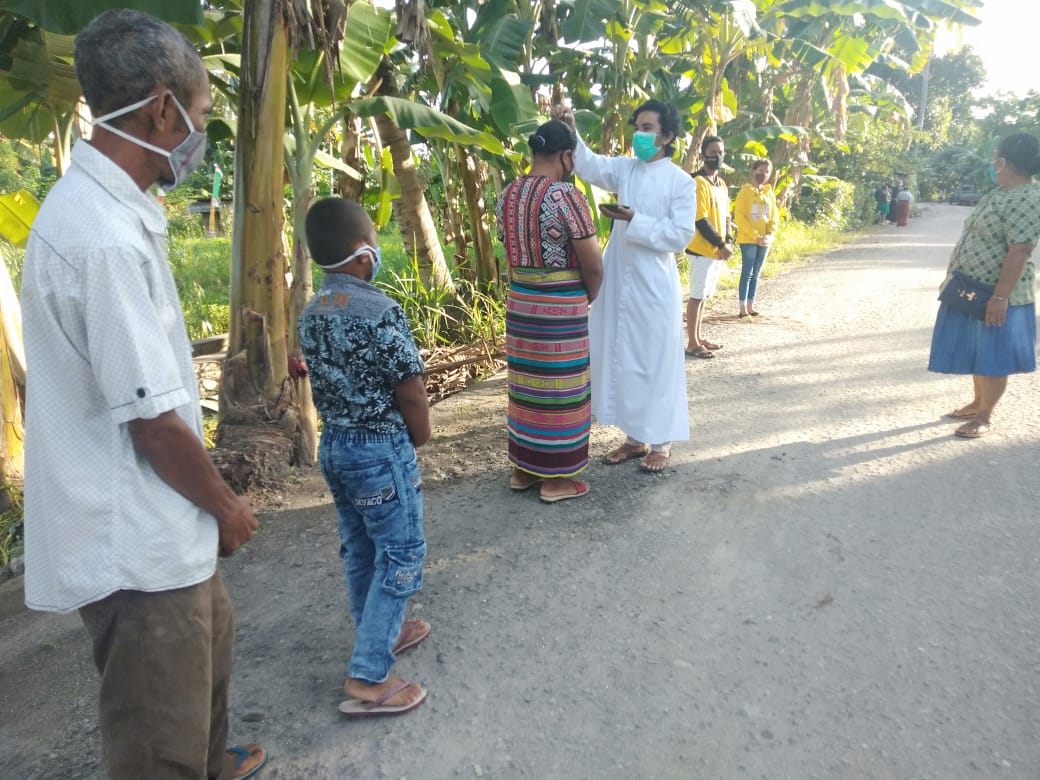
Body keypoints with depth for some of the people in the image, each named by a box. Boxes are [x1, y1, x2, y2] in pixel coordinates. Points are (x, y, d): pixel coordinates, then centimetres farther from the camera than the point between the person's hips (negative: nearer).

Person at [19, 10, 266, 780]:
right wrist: (226, 507, -7)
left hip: (152, 522, 10)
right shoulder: (106, 236, -26)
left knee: (209, 639, 32)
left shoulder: (99, 206, 6)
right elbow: (154, 422, -24)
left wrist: (211, 501, 15)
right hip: (137, 540, -10)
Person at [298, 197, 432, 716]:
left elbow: (321, 378, 10)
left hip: (334, 444, 8)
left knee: (360, 550, 21)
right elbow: (411, 391, -18)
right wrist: (419, 439, 0)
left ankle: (379, 635, 38)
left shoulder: (311, 313, 2)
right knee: (400, 556, 2)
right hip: (381, 450, -8)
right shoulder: (380, 313, -22)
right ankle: (367, 678, 5)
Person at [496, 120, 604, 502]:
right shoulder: (566, 196, -16)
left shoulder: (507, 196, 6)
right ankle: (555, 478, 15)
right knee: (558, 389, 4)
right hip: (561, 308, -7)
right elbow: (593, 266, -13)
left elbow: (511, 252, 12)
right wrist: (589, 299, 5)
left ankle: (522, 469, 27)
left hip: (519, 302, 7)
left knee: (525, 385, 15)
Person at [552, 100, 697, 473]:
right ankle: (635, 437, 25)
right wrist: (569, 132, -23)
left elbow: (681, 235, -11)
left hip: (655, 285, -5)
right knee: (622, 358, 11)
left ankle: (660, 442, 16)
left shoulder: (681, 182, -4)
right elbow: (590, 165, -7)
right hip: (619, 281, 5)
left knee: (656, 362, 3)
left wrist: (634, 221, -17)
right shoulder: (625, 169, 8)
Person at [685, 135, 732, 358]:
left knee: (703, 295, 13)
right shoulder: (698, 183, -13)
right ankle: (692, 344, 1)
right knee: (697, 296, -4)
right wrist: (721, 245, -14)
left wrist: (728, 242, 2)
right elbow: (701, 220, -18)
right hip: (702, 250, -8)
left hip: (718, 251, 8)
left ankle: (698, 337, 21)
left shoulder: (721, 184, 15)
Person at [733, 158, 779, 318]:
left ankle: (750, 306, 16)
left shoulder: (770, 193, 11)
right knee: (747, 273, -6)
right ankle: (743, 309, -3)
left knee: (756, 274, 10)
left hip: (764, 241, 6)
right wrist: (755, 236, -16)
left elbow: (774, 216, 12)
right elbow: (739, 217, -12)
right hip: (748, 240, -6)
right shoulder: (745, 192, -6)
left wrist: (770, 234, -6)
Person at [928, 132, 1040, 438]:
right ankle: (977, 403, 32)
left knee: (991, 358, 1)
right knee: (976, 353, 18)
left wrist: (1000, 297, -28)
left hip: (996, 294, -10)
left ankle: (985, 417, 11)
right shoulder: (1000, 194, 12)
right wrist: (954, 275, 21)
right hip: (972, 290, 10)